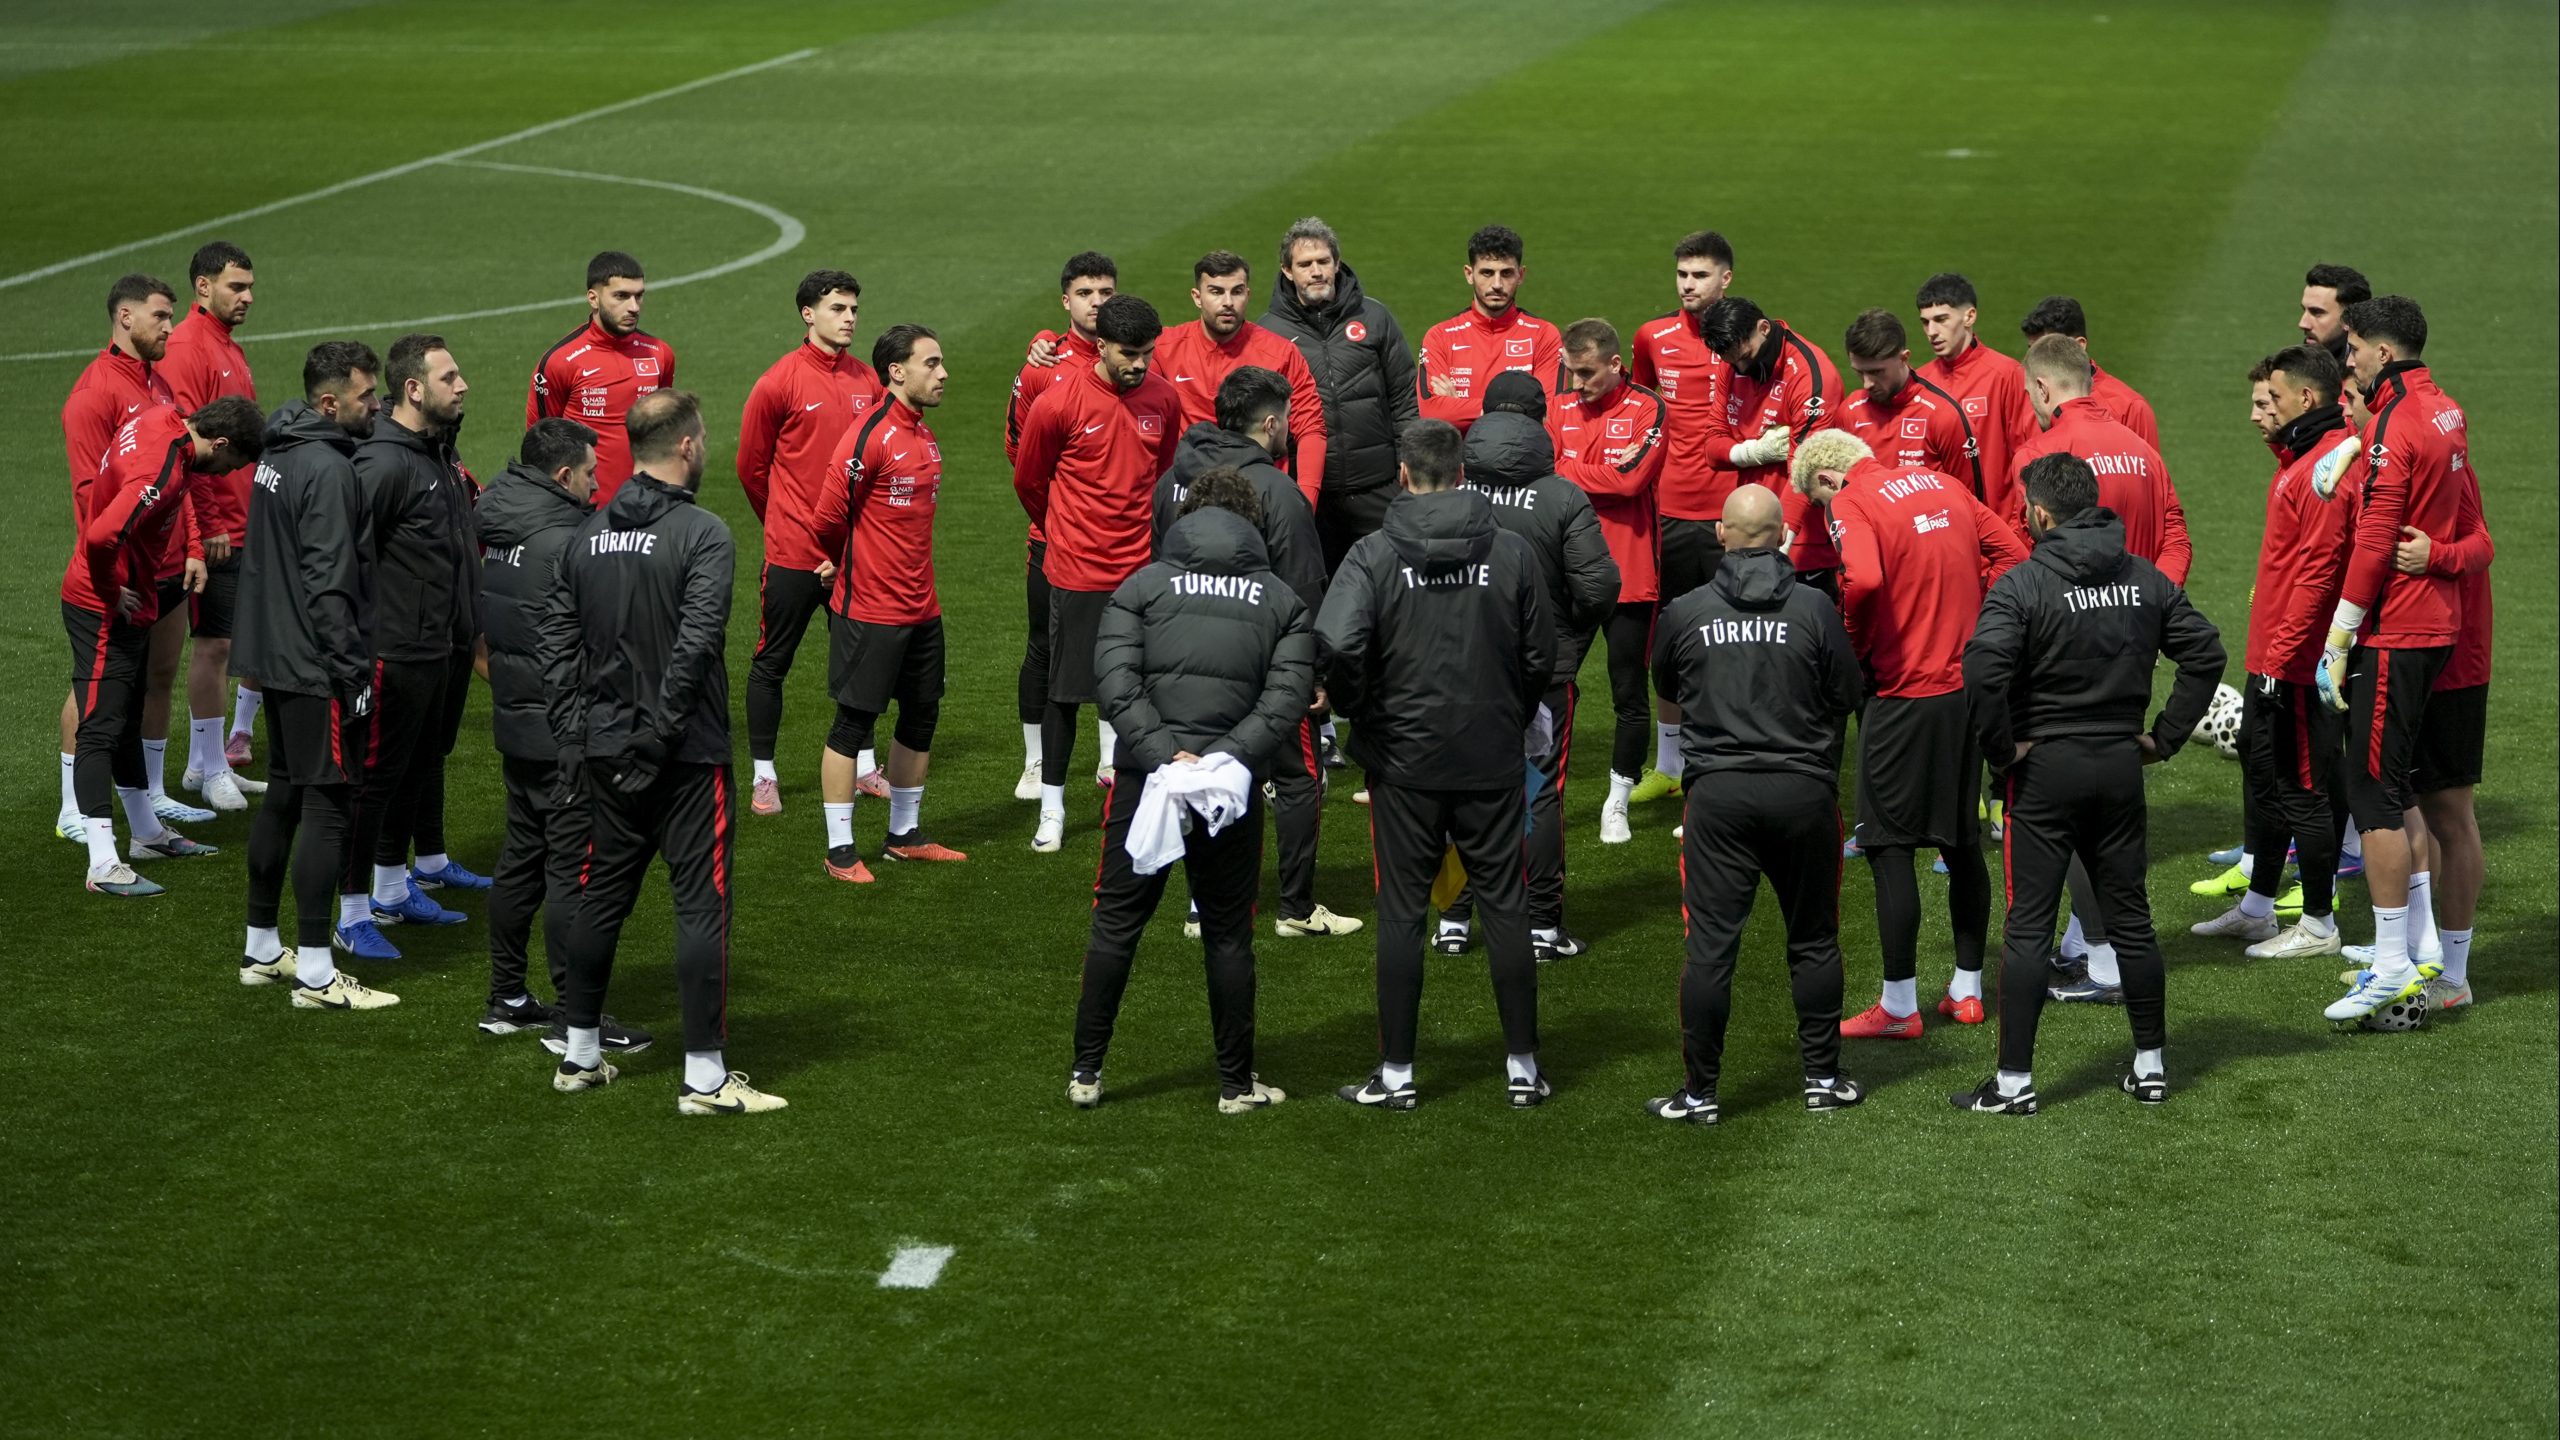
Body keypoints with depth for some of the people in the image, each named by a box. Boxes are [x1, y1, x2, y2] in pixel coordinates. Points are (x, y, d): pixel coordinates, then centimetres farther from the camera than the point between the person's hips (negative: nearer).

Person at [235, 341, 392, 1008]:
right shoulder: (328, 470, -20)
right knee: (329, 808, -5)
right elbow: (328, 584, -23)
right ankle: (315, 973, -3)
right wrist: (354, 672, -19)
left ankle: (262, 949, 26)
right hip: (317, 666, -10)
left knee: (284, 795, 18)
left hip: (276, 657, 10)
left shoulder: (278, 454, 10)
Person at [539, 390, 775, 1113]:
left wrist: (576, 733, 8)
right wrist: (658, 733, -15)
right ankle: (705, 1077, 0)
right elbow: (694, 645, -22)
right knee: (702, 904, -1)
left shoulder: (589, 534, 7)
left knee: (601, 896, 16)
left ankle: (579, 1054, 25)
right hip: (686, 755, -6)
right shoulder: (702, 534, -13)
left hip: (606, 753, 6)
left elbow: (554, 638, 7)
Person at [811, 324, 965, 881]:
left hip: (921, 606, 8)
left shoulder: (925, 437, 9)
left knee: (921, 716, 15)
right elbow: (828, 518, -14)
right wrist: (854, 565, 3)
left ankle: (905, 834, 30)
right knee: (854, 722, 0)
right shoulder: (870, 437, -17)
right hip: (870, 610, -8)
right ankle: (840, 849, 8)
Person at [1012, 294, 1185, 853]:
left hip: (1143, 569, 3)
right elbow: (1028, 481, 2)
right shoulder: (1058, 403, -13)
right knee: (1066, 690, 4)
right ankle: (1052, 807, 15)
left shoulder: (1164, 399, -1)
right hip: (1078, 571, -3)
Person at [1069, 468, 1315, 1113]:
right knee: (1228, 934, 10)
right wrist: (1230, 758, -12)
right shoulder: (1282, 600, 8)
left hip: (1146, 778, 0)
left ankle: (1086, 1072, 13)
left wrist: (1163, 753, -14)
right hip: (1235, 790, 0)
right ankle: (1236, 1083, 15)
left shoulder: (1143, 585, 5)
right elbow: (1288, 696, -6)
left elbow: (1115, 683, -9)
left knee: (1116, 923, 10)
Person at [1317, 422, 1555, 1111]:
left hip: (1405, 763, -2)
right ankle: (1524, 1068, 14)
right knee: (1504, 906, 10)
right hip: (1494, 762, 2)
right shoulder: (1511, 551, -2)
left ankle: (1395, 1074, 11)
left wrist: (1365, 714, -4)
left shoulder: (1375, 554, -10)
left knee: (1402, 913, 6)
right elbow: (1541, 657, 3)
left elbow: (1336, 647, -22)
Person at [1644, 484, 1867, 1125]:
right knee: (1814, 939, 13)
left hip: (1718, 793, 0)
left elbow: (1666, 687, 14)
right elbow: (1847, 697, 0)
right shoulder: (1814, 608, -7)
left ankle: (1699, 1091, 5)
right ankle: (1823, 1078, 20)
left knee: (1710, 944, 2)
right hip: (1804, 791, 0)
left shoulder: (1686, 612, -3)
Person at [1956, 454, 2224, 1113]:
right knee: (2131, 918, 14)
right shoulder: (2146, 579, 5)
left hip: (2044, 768, -5)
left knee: (2028, 926, 0)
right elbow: (2205, 651, 6)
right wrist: (2164, 736, 8)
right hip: (2121, 765, 5)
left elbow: (1984, 667, -26)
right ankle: (2150, 1065, 21)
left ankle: (2014, 1081, 1)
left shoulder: (2023, 584, -13)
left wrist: (2001, 748, -14)